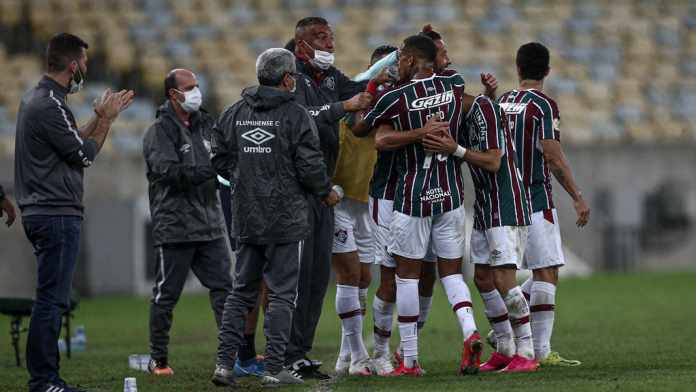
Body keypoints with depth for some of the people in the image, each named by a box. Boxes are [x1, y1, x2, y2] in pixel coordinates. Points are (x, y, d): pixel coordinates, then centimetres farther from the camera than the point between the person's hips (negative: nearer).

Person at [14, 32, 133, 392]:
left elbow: (72, 141, 22)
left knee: (51, 299, 13)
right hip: (57, 215, -11)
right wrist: (106, 119, -1)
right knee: (52, 299, -9)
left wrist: (102, 116, 21)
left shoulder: (36, 99, 16)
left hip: (40, 212, 11)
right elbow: (85, 155, -12)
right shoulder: (50, 105, -17)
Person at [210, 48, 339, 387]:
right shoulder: (295, 115, -11)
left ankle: (225, 362, 5)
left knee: (242, 291, 13)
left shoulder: (234, 113, 6)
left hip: (246, 219, 5)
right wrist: (326, 193, 5)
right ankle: (274, 368, 0)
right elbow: (310, 165, -12)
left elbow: (219, 159, 8)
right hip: (286, 219, -5)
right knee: (282, 294, 2)